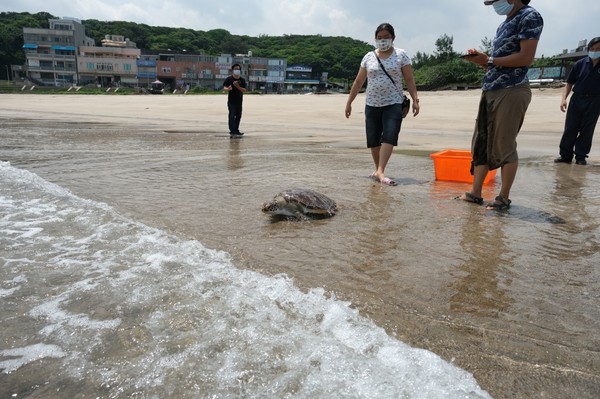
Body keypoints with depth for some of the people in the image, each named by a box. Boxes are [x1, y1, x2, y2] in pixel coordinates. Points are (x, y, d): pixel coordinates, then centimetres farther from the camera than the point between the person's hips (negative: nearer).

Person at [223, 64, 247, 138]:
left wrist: (238, 87, -21)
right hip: (231, 101, -4)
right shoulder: (228, 79, -3)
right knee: (232, 116, -11)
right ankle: (232, 132, -16)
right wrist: (228, 89, -32)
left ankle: (236, 131, 28)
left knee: (238, 116, 12)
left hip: (239, 101, 4)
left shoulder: (242, 80, 5)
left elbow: (244, 90, -3)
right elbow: (224, 88, -9)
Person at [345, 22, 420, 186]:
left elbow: (409, 80, 2)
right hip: (372, 105, 3)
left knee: (389, 137, -18)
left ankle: (380, 172, -22)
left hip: (393, 104, -3)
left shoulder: (401, 55, 4)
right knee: (373, 140, 4)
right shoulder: (369, 57, 9)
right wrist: (349, 102, 12)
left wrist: (415, 100, -8)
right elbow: (358, 82, 13)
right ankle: (378, 169, 21)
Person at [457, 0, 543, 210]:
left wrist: (489, 60, -12)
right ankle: (475, 193, 13)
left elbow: (526, 58, -16)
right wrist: (481, 59, 6)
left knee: (504, 147, -5)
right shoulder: (506, 22, 21)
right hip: (490, 91, 9)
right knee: (481, 144, 7)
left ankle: (504, 198, 4)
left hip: (511, 91, -9)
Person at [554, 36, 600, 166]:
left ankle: (580, 156, 11)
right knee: (570, 128, 0)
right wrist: (564, 98, -5)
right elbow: (569, 83, 7)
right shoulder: (580, 64, 3)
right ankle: (565, 155, 8)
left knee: (586, 130, 4)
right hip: (577, 99, 1)